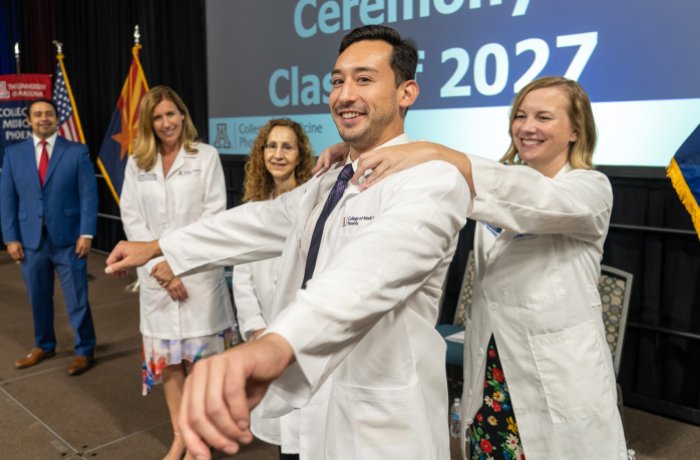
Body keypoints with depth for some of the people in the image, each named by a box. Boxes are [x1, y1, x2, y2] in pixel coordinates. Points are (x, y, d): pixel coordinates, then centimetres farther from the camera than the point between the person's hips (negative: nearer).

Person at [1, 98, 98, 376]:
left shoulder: (77, 152, -1)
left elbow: (89, 194, -4)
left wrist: (86, 233, -10)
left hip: (68, 238, -3)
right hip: (30, 239, 3)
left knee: (77, 299, 3)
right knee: (38, 298, 14)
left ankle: (84, 350, 19)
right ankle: (44, 346, 33)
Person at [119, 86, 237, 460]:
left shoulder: (206, 156, 1)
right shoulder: (136, 163, 9)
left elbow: (214, 213, -5)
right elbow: (131, 219, 3)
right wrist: (162, 267, -8)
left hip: (199, 272, -3)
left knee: (199, 354, 2)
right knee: (165, 357, 9)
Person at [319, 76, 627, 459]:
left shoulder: (591, 187, -9)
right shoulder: (500, 183, 8)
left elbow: (537, 200, -30)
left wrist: (435, 153, -41)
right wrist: (356, 151, -21)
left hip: (560, 376, -4)